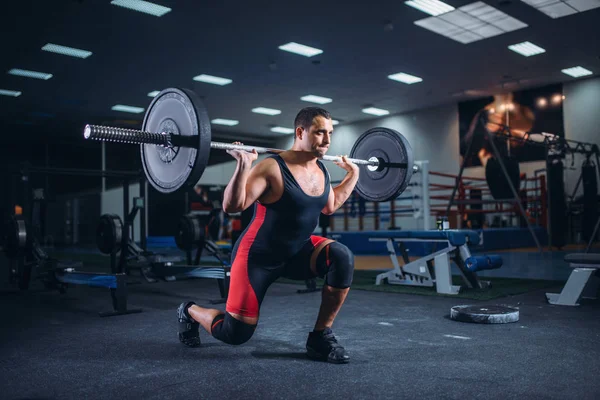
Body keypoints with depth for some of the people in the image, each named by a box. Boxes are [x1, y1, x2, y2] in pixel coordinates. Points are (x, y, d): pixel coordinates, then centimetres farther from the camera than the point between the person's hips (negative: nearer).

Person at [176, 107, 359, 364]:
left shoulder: (321, 171, 0)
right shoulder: (272, 168, -22)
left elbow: (329, 207, 19)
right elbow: (231, 206, -28)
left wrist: (353, 174, 17)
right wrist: (243, 165, -40)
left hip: (297, 252, 6)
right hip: (258, 257, -6)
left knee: (342, 258, -24)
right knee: (235, 333, -4)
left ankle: (320, 337, -8)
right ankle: (190, 312, 31)